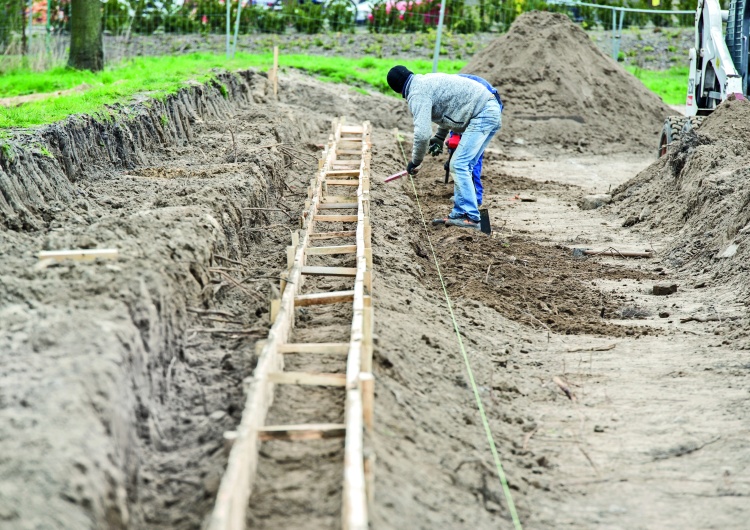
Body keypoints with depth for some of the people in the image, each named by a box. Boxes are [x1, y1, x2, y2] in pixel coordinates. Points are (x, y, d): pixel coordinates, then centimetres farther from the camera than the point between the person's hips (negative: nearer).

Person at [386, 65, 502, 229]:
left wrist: (415, 161, -5)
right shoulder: (427, 80, 20)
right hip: (492, 111, 10)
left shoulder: (417, 94, -11)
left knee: (459, 165, -11)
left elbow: (422, 133, -19)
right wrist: (440, 136, 32)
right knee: (463, 166, 13)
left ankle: (471, 218, -14)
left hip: (482, 115, -10)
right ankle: (459, 214, 16)